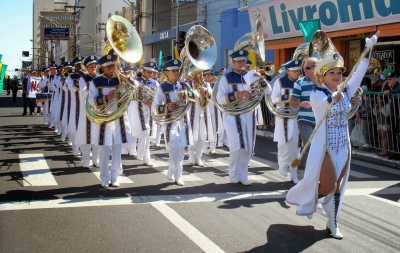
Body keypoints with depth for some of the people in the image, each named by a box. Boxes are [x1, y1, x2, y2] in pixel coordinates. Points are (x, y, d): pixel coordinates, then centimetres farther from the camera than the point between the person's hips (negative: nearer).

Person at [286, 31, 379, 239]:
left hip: (343, 146, 6)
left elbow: (359, 74, -5)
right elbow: (323, 103, -36)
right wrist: (332, 99, -59)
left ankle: (332, 223, 19)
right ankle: (308, 200, 25)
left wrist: (369, 50, -9)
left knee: (338, 186, 9)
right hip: (324, 147, -5)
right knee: (328, 186, -5)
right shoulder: (317, 95, -14)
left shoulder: (345, 92, 3)